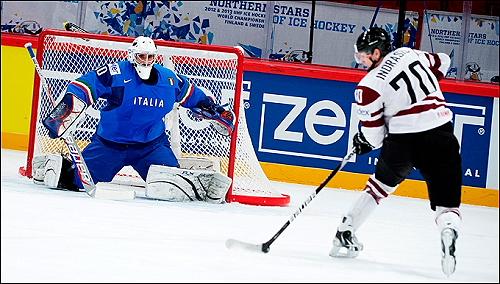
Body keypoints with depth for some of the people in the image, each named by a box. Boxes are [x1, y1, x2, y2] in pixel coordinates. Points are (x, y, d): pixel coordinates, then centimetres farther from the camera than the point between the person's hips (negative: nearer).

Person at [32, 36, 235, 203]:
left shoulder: (169, 79, 0)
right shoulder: (116, 73, -14)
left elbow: (192, 95, 17)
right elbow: (84, 85, -18)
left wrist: (217, 112, 18)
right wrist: (68, 106, -32)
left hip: (152, 144, 3)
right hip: (110, 142, -3)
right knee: (80, 179, -8)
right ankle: (61, 168, 24)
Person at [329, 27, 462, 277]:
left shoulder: (369, 85, -6)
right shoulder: (410, 54, 6)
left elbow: (373, 135, -2)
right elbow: (442, 63, 25)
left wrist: (362, 143, 21)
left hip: (402, 141, -1)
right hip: (440, 137, 1)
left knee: (381, 183, 26)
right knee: (446, 201, 1)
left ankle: (345, 234, 32)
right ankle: (448, 234, -31)